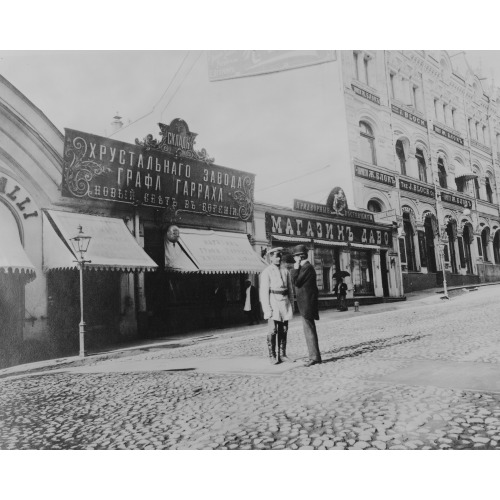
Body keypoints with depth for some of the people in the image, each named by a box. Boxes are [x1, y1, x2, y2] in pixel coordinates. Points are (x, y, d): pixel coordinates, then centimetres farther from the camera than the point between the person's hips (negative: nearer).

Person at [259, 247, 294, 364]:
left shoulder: (285, 271, 11)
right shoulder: (266, 272, -3)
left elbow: (290, 290, 15)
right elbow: (264, 292, -7)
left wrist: (291, 305, 9)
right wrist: (267, 309, -13)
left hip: (285, 303, 5)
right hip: (273, 303, -5)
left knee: (283, 331, 7)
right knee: (272, 331, -6)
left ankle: (282, 355, 16)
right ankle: (272, 356, 2)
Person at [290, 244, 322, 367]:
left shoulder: (307, 267, -15)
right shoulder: (307, 267, 16)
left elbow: (295, 282, -17)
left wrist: (295, 268, -10)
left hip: (307, 304, -10)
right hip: (307, 303, 10)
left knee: (309, 331, -7)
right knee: (310, 330, 13)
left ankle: (314, 357, -3)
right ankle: (315, 356, 20)